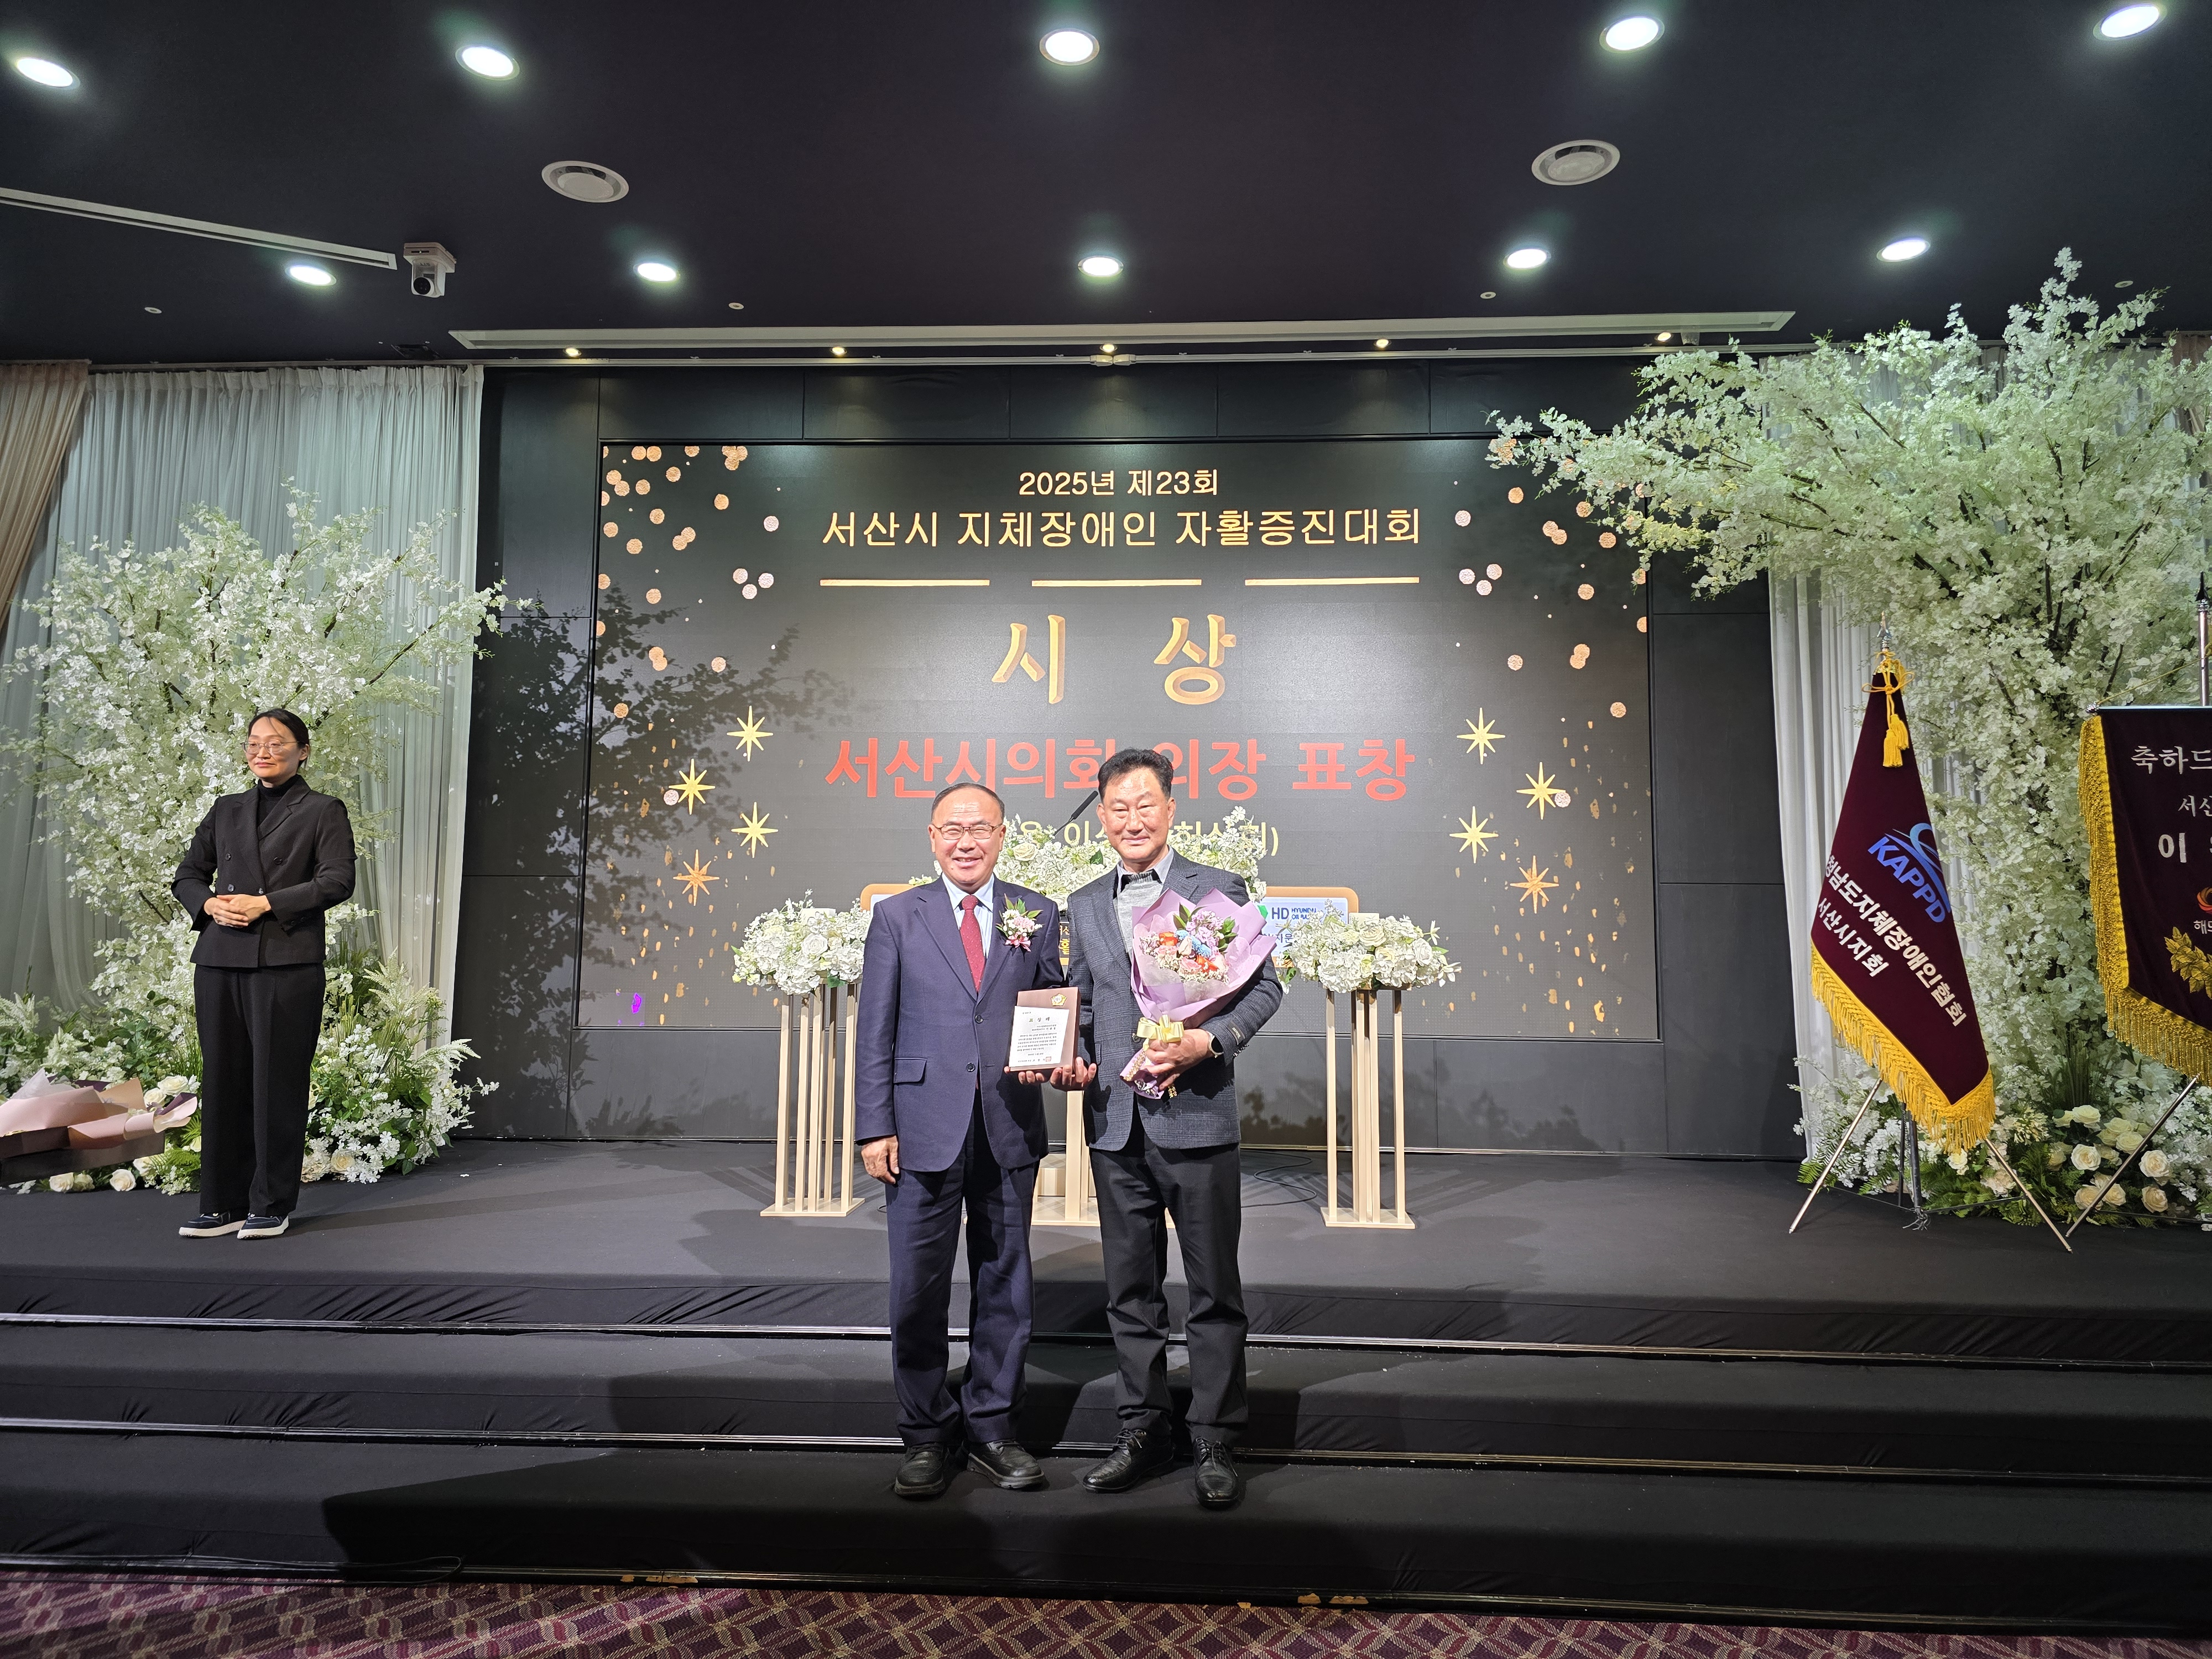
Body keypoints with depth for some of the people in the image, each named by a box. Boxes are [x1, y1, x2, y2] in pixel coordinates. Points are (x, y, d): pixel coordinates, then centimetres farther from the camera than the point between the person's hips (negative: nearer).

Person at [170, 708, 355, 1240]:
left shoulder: (324, 811, 5)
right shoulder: (226, 810, 18)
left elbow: (337, 881, -6)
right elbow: (187, 875, 19)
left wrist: (267, 904, -14)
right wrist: (210, 905, -2)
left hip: (288, 962, -4)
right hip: (221, 961, 5)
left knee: (277, 1084, -2)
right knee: (222, 1082, 6)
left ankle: (271, 1206, 8)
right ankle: (222, 1205, 15)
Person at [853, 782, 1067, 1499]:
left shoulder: (1037, 915, 7)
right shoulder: (897, 917, 5)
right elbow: (876, 1031, 2)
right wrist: (875, 1127, -4)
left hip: (1010, 1130, 1)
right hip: (924, 1130, -1)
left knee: (1004, 1285, 11)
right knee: (918, 1291, 4)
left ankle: (992, 1426, 27)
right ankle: (927, 1435, 22)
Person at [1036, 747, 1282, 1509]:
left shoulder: (1220, 890, -1)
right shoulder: (1084, 905, 12)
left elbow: (1264, 984, -2)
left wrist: (1210, 1040, -17)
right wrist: (1073, 1061, 0)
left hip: (1197, 1117, -4)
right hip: (1116, 1123, 4)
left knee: (1214, 1289, 4)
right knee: (1131, 1289, 13)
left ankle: (1214, 1443, 18)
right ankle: (1143, 1432, 28)